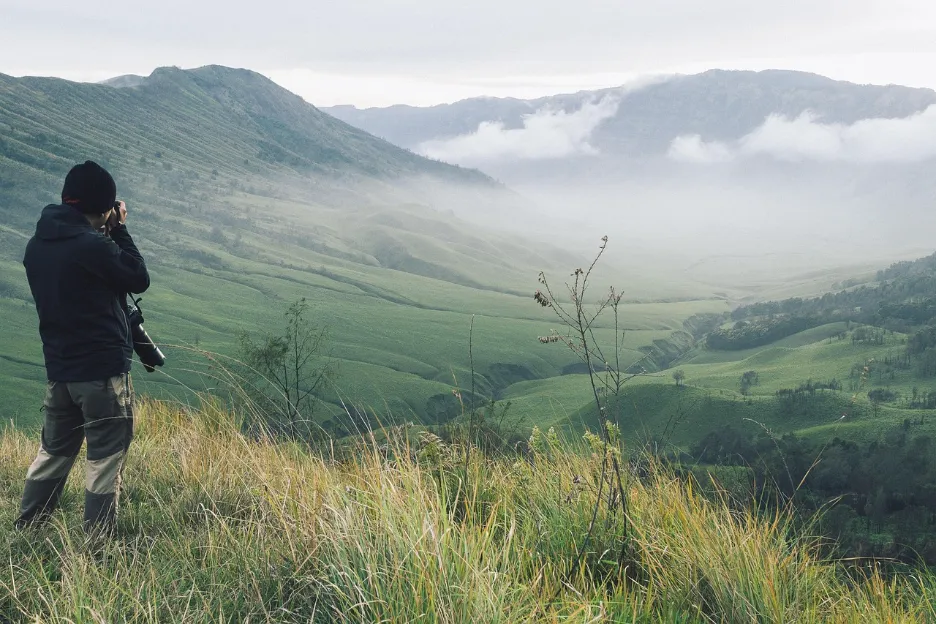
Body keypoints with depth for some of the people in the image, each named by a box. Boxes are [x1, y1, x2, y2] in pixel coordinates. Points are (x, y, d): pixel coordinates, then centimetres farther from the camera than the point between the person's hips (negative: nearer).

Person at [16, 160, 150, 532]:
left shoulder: (37, 245, 5)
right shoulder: (93, 245, -19)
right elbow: (139, 279, -7)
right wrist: (119, 230, 0)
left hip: (59, 369, 8)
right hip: (103, 368, -8)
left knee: (54, 452, 19)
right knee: (105, 458, 0)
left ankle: (25, 532, 25)